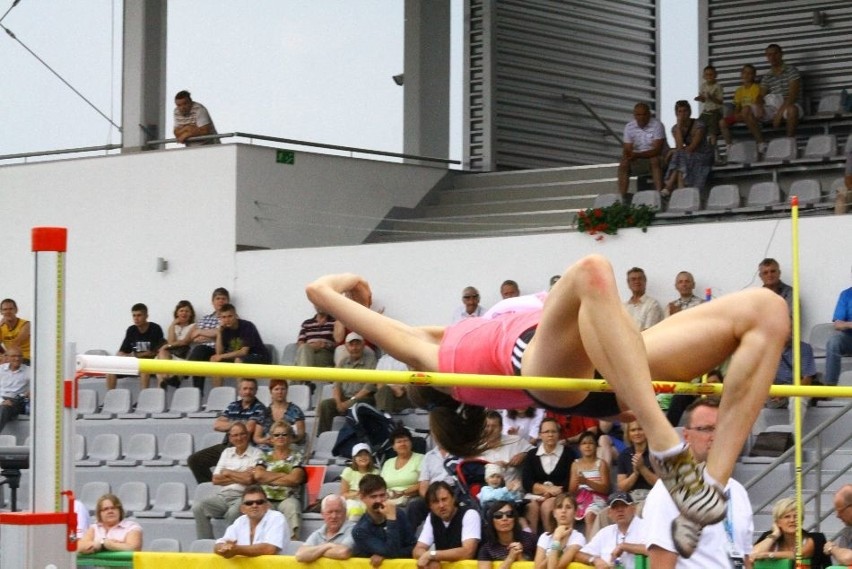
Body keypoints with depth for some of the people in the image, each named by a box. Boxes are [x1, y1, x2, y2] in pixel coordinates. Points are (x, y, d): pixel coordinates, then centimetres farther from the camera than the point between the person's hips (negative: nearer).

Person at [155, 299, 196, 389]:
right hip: (169, 354, 4)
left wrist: (168, 346, -8)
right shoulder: (173, 326, 25)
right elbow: (171, 341, 5)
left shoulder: (193, 326, 12)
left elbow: (185, 341, -4)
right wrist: (172, 325, 8)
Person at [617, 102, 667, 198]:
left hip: (655, 157, -4)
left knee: (655, 160, -36)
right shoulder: (629, 127, 1)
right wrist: (627, 155, -26)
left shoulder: (657, 125, -13)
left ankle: (659, 192, -42)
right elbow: (627, 149, 0)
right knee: (623, 165, -21)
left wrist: (637, 155, -32)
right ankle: (621, 196, -26)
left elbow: (657, 150, -20)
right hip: (637, 161, 4)